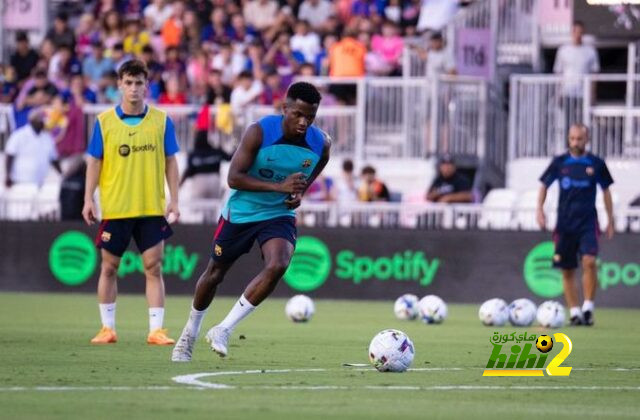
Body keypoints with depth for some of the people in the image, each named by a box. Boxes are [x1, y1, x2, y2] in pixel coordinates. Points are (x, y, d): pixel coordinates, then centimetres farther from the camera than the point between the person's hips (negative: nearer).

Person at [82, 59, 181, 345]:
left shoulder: (161, 120, 2)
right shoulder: (104, 121, 1)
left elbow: (170, 161, 6)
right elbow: (94, 161, 4)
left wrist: (174, 201, 1)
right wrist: (88, 199, -4)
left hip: (152, 208, 0)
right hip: (114, 208, 0)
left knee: (153, 267, -3)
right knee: (109, 267, 6)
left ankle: (156, 330, -1)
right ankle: (107, 328, 15)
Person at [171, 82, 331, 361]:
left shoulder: (321, 144, -12)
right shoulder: (259, 133, -23)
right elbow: (233, 178, -25)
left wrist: (300, 192, -7)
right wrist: (279, 186, -33)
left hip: (279, 214, 1)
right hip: (241, 211, -1)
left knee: (277, 265, -27)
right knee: (215, 273, 13)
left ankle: (223, 330, -16)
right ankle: (190, 333, 40)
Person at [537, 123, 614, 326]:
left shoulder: (596, 163, 3)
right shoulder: (560, 162, 4)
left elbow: (606, 191, 11)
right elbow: (544, 186, 11)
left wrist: (610, 221, 10)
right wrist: (540, 210, -2)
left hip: (588, 222, -2)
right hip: (565, 223, 2)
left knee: (589, 261, -21)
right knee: (567, 270, 2)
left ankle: (588, 308, -13)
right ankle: (574, 312, 11)